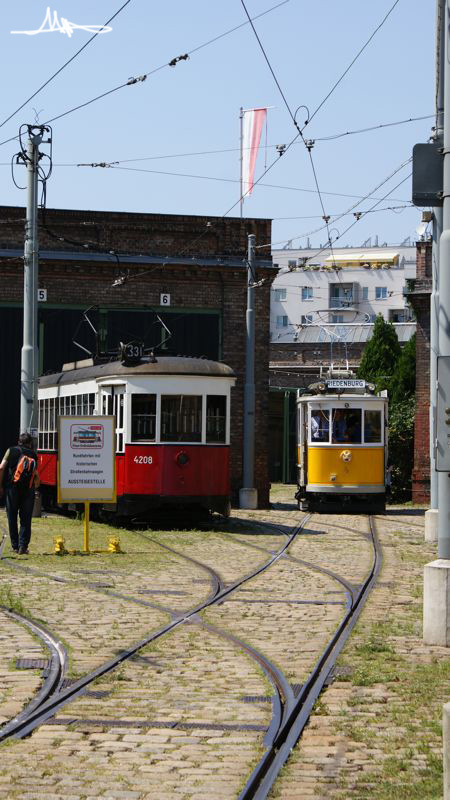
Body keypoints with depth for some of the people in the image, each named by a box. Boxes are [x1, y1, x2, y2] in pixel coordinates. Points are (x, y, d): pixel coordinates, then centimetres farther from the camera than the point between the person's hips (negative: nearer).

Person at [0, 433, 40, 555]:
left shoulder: (11, 451, 5)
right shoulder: (33, 454, 6)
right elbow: (36, 475, 4)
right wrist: (36, 485, 24)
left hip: (12, 487, 0)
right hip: (28, 489, 0)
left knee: (12, 517, 10)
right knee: (25, 519, 5)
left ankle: (15, 546, 11)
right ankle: (23, 546, -4)